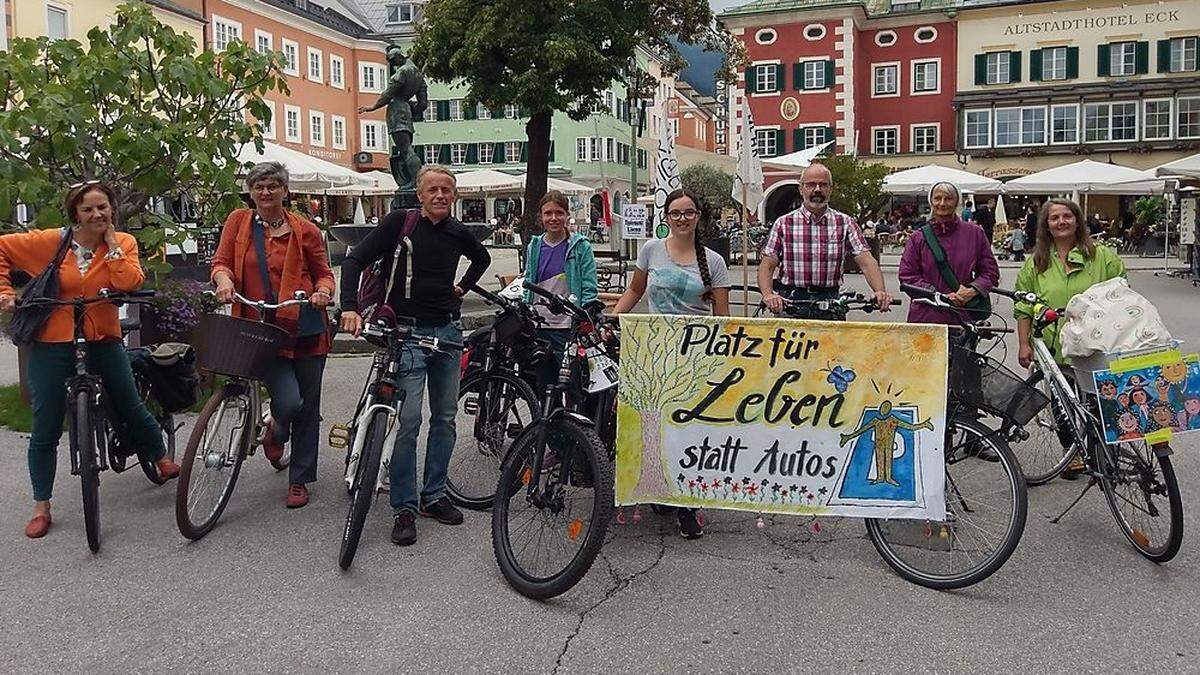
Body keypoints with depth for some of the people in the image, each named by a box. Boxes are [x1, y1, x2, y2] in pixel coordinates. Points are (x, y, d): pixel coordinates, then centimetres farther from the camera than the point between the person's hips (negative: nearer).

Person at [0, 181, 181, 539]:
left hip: (103, 340, 1)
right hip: (53, 344, -1)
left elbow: (130, 284, -17)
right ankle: (41, 507, 19)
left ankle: (163, 460, 35)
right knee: (46, 431, 5)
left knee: (132, 408, 9)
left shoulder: (123, 243, -1)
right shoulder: (50, 241, -5)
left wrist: (111, 244, -14)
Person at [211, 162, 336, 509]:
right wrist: (223, 279, -17)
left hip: (305, 330, 1)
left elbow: (323, 273, 10)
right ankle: (276, 431, 24)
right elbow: (221, 262, 6)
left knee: (308, 407, 8)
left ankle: (299, 480, 26)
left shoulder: (305, 230, 3)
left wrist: (323, 291, -11)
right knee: (289, 402, -16)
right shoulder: (239, 221, 5)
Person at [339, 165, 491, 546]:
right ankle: (404, 508, 0)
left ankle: (433, 497, 22)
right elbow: (355, 261, -10)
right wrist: (350, 307, -23)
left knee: (445, 417, 9)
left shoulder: (458, 233, 7)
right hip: (407, 332, -5)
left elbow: (482, 258, 29)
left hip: (448, 331, 5)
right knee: (407, 420, -11)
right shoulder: (400, 223, -6)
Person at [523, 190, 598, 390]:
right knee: (542, 385, 11)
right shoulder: (534, 247, 11)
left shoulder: (580, 246, -2)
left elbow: (589, 290, -5)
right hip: (539, 327, 5)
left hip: (569, 328, -4)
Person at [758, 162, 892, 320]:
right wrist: (768, 295, -21)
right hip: (790, 304, -1)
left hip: (831, 306, 1)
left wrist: (880, 292, -20)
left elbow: (867, 261, -1)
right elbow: (767, 266, -1)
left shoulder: (845, 223, 7)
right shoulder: (784, 224, 4)